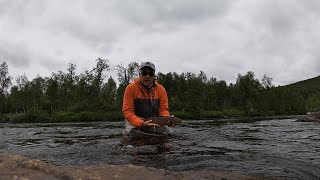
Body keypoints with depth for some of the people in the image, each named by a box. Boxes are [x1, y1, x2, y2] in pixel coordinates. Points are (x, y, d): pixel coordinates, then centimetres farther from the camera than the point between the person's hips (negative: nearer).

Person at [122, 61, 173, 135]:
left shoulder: (161, 89, -4)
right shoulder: (131, 88, -13)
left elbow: (163, 110, -4)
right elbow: (127, 111, -18)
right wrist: (141, 124, -35)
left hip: (155, 121, 4)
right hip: (135, 120, -3)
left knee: (169, 131, -14)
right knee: (130, 131, -32)